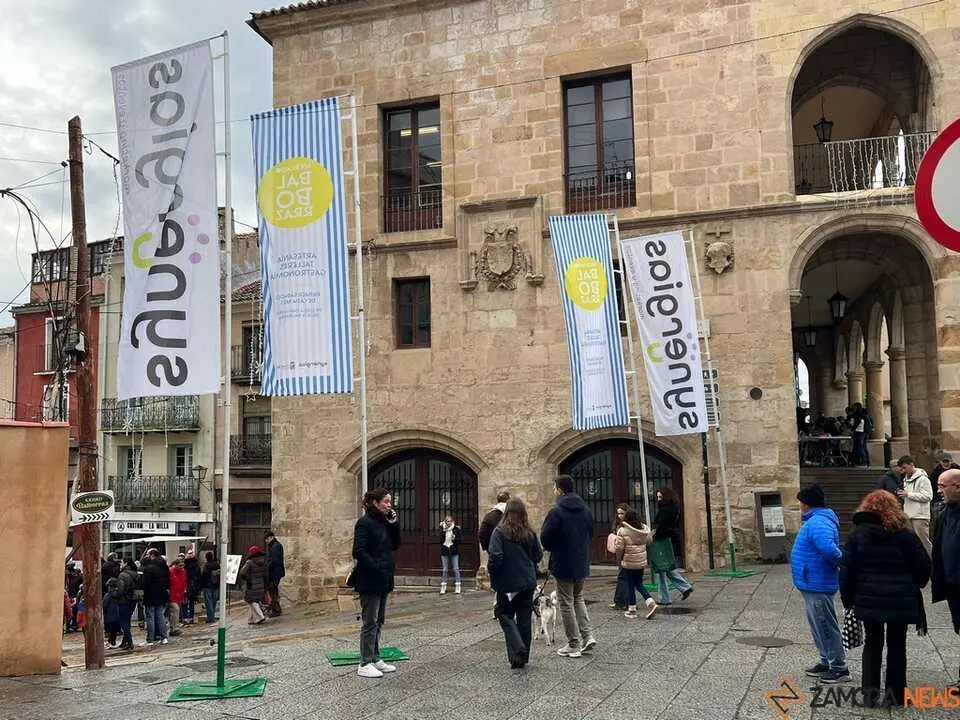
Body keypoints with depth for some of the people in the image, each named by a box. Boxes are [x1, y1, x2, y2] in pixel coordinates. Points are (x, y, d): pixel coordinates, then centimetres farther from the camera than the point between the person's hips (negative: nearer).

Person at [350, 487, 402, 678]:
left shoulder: (384, 522, 12)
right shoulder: (365, 522, -13)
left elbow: (395, 545, 10)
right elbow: (359, 551, -18)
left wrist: (393, 524, 0)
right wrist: (376, 568, -20)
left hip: (383, 580, 8)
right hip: (369, 580, -8)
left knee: (379, 621, 13)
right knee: (370, 622, -3)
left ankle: (375, 659, 22)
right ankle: (365, 664, 4)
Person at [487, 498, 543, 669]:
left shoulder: (500, 532, -14)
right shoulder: (530, 533, 0)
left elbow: (495, 557, -20)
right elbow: (538, 555, 7)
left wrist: (492, 572, -3)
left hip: (507, 583, -4)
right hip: (528, 582, 4)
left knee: (505, 615, 10)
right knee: (524, 619, 12)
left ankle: (518, 650, -9)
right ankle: (523, 656, 19)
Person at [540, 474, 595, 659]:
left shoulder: (556, 512, -18)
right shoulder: (586, 510, 4)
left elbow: (545, 538, -15)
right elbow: (591, 534, 12)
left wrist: (553, 549, 6)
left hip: (563, 564, -6)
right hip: (582, 563, 6)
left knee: (566, 604, 4)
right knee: (578, 599, 22)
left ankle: (574, 645, 7)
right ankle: (588, 635, 12)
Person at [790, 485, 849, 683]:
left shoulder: (818, 523, -23)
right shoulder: (816, 521, 13)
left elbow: (828, 549, -36)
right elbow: (828, 549, 24)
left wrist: (841, 563, -21)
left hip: (817, 586, -11)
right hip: (813, 584, 11)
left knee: (826, 627, -1)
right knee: (819, 627, 20)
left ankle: (840, 668, 9)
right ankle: (826, 662, 31)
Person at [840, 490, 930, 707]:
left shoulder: (857, 535, -4)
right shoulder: (905, 535, -6)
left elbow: (846, 571, -4)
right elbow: (923, 567, -1)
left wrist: (847, 599, 5)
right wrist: (914, 585, 19)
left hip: (869, 600, 1)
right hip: (901, 601, -1)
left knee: (872, 642, 15)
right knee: (896, 644, 12)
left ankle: (870, 689, 9)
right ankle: (895, 694, 16)